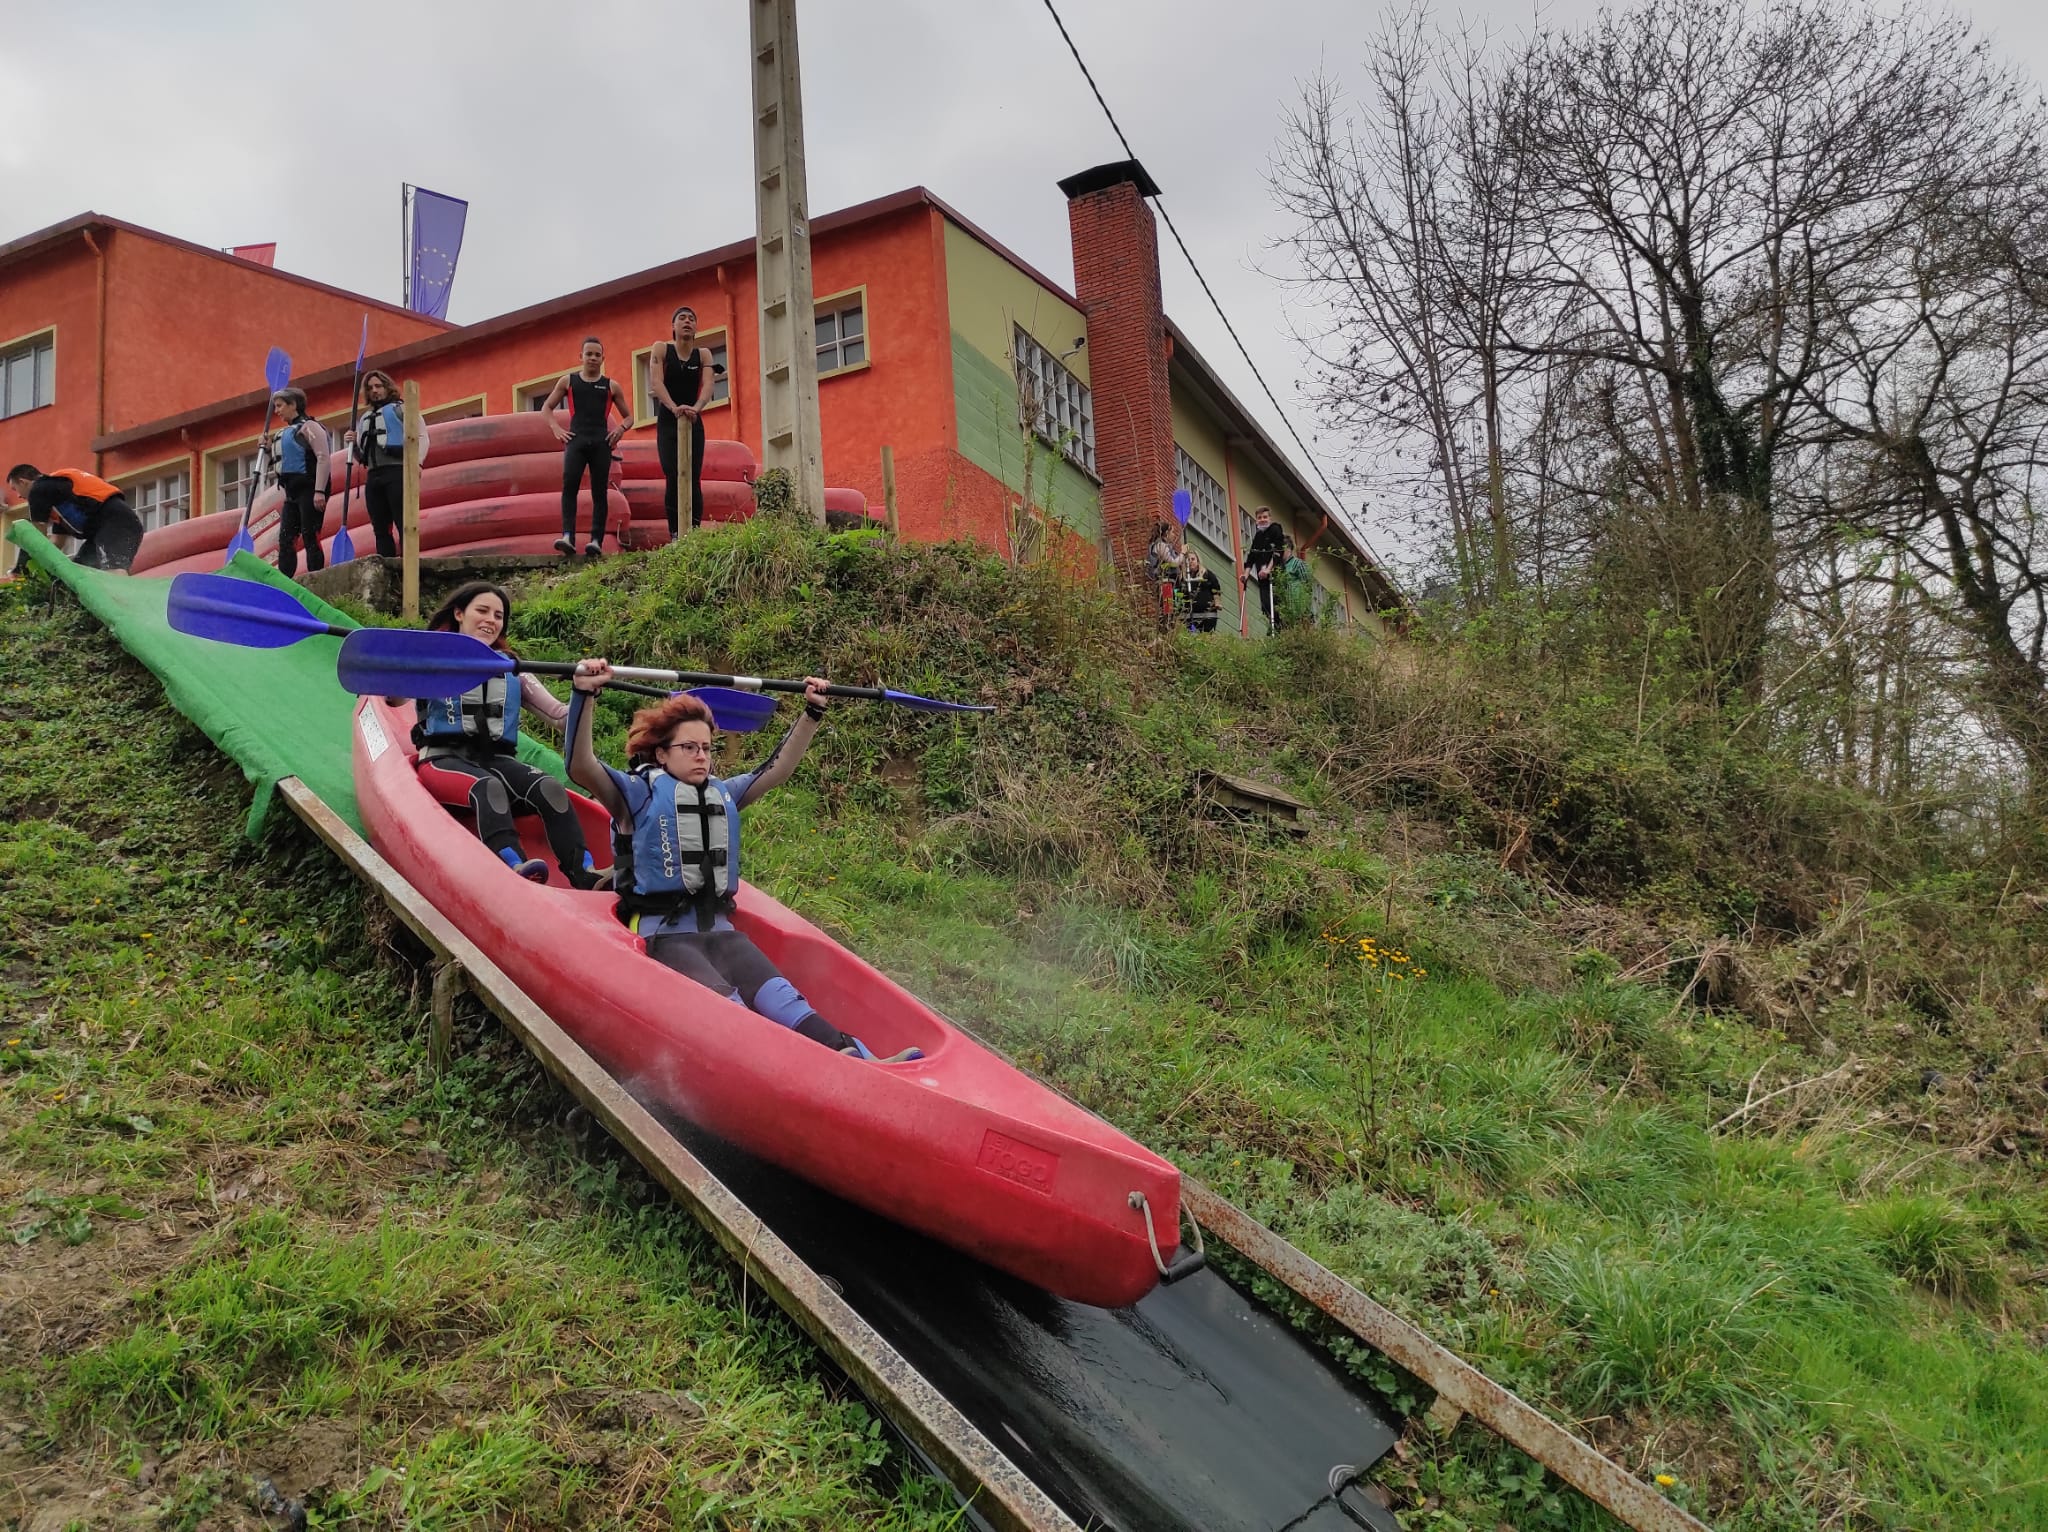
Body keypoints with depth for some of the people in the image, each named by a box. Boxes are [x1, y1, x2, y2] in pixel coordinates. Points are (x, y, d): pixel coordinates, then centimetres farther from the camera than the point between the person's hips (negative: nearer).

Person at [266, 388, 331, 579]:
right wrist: (269, 449, 9)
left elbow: (323, 457, -16)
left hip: (309, 489, -9)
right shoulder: (285, 432, 22)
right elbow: (280, 463, 27)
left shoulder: (309, 426, -5)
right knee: (285, 540, 5)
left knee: (310, 538, -11)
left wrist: (319, 491, -23)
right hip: (292, 492, 9)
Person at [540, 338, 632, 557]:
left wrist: (621, 428, 0)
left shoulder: (611, 386, 15)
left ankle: (596, 540, -5)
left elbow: (629, 416, 22)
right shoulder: (568, 381, 16)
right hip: (576, 439, -1)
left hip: (601, 442, 1)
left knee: (599, 491, -3)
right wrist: (557, 429, 4)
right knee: (569, 485, -19)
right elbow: (546, 408, 21)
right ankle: (568, 536, -26)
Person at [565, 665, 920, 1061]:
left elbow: (778, 769, 26)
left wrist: (812, 712, 17)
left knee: (776, 994, -25)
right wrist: (584, 695, -24)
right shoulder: (637, 793, 4)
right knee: (723, 1002, -33)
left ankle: (850, 1056, -50)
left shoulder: (723, 794, 22)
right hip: (662, 934, -5)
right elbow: (580, 768, -11)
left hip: (719, 930, 5)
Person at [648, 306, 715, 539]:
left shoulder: (703, 354, 2)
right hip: (667, 423, -1)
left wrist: (696, 407, -35)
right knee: (673, 478, -12)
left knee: (693, 480, -5)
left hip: (694, 423, 2)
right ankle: (675, 535, -11)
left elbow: (707, 384, -14)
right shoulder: (661, 349, -2)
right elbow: (656, 382, -16)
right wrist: (674, 407, -34)